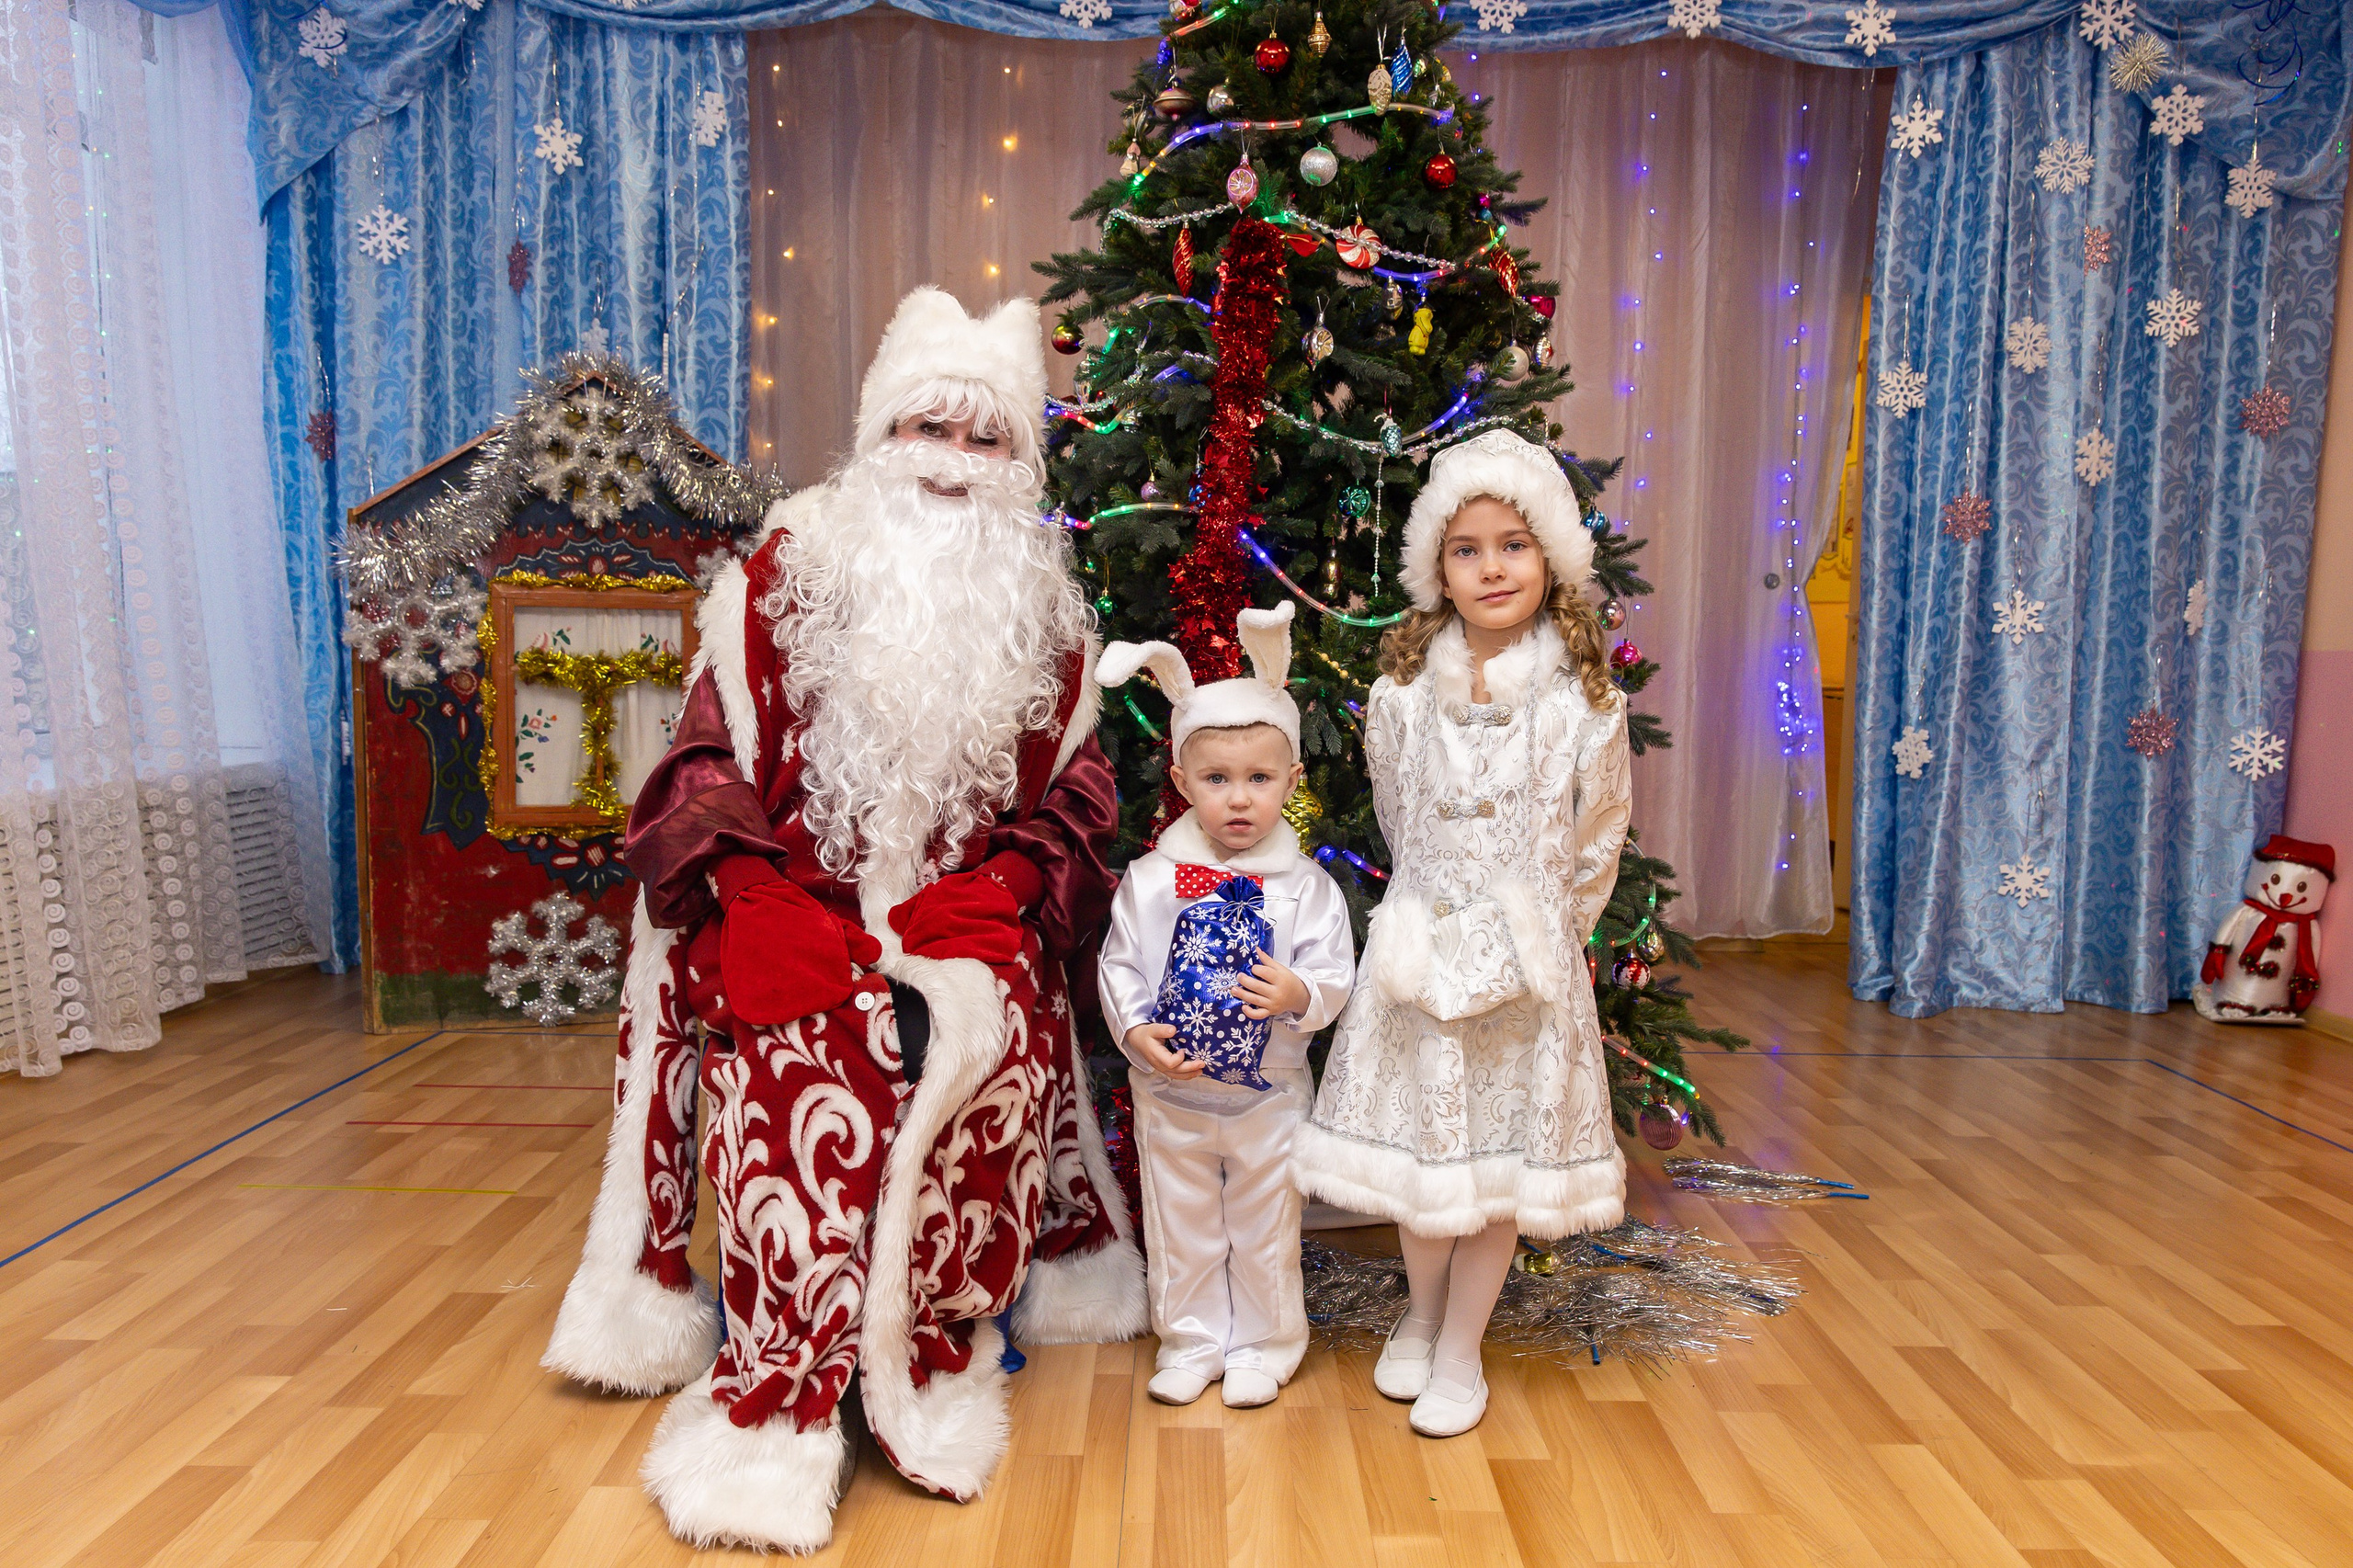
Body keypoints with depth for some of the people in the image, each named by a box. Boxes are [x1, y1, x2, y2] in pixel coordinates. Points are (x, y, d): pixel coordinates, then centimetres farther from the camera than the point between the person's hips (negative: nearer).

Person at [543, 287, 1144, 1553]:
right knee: (802, 1069, -30)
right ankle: (777, 1412, -15)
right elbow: (708, 763, 1)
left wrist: (980, 905, -9)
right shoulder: (784, 575, 5)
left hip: (970, 927, 2)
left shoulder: (1045, 613, 11)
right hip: (793, 920, -1)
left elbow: (1071, 796, 9)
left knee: (984, 1062, -29)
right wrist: (772, 909, -14)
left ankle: (933, 1375, -9)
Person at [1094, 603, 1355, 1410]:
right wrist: (1136, 1029, -16)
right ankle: (1191, 1340, 35)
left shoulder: (1306, 885, -9)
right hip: (1171, 1093, 1)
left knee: (1265, 1227, 15)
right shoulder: (1151, 878, -7)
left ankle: (1264, 1342, 35)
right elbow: (1117, 962, -1)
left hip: (1269, 1095, -1)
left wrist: (1300, 994, -28)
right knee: (1181, 1224, 16)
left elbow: (1335, 975, -8)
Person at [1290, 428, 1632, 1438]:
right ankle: (1421, 1316, 38)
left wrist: (1539, 934, 8)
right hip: (1420, 949, 1)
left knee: (1505, 1151, 10)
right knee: (1419, 1138, 13)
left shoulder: (1585, 704, -9)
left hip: (1530, 961, -1)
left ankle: (1461, 1347, 30)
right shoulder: (1401, 696, -4)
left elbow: (1591, 854, 2)